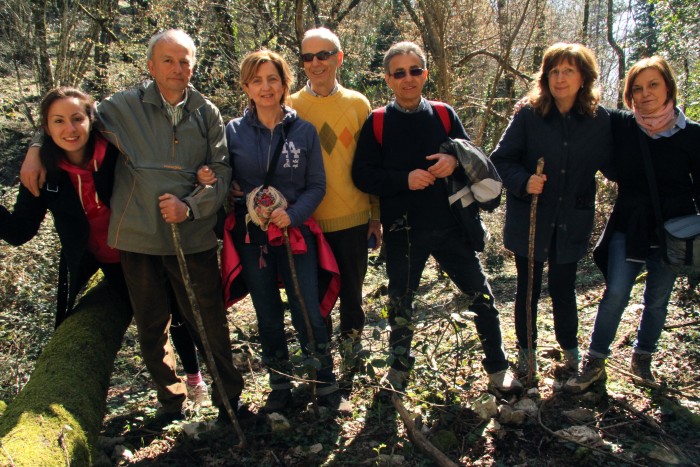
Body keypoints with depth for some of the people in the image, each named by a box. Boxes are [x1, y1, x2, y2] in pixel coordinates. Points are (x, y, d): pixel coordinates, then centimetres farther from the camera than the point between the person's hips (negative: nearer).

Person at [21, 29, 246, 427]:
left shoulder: (207, 114, 3)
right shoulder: (122, 108, -1)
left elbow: (222, 173, 1)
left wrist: (191, 206, -14)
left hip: (194, 237, 0)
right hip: (138, 238, 1)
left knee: (211, 324, 6)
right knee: (151, 329, 13)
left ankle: (229, 398, 26)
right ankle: (171, 400, 34)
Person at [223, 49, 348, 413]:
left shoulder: (304, 131, -1)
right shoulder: (233, 131, 1)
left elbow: (317, 185, 0)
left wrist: (292, 213, -16)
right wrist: (243, 204, -16)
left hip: (295, 232, -1)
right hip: (250, 236, 2)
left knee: (308, 313, -1)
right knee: (268, 315, 13)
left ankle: (326, 387, 18)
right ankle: (280, 386, 29)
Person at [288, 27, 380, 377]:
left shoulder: (358, 104, 3)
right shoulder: (291, 107, 0)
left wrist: (376, 215, 5)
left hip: (353, 219, 1)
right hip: (309, 222, 0)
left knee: (351, 291, 13)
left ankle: (351, 347, 36)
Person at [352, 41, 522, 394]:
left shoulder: (444, 115, 5)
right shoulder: (377, 123, 0)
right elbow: (362, 174, -5)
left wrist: (456, 160, -15)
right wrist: (404, 179, -18)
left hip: (449, 225, 1)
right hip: (402, 230, -1)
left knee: (481, 294, 4)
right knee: (400, 301, 13)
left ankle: (497, 369, 22)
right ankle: (399, 368, 36)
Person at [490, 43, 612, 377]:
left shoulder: (599, 119, -4)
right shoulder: (528, 115, -10)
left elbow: (610, 163, 4)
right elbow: (501, 159, -9)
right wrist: (523, 181, -26)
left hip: (572, 222, 1)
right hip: (530, 219, -1)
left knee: (563, 287, 13)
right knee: (528, 288, 12)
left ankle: (569, 346, 38)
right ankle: (525, 349, 33)